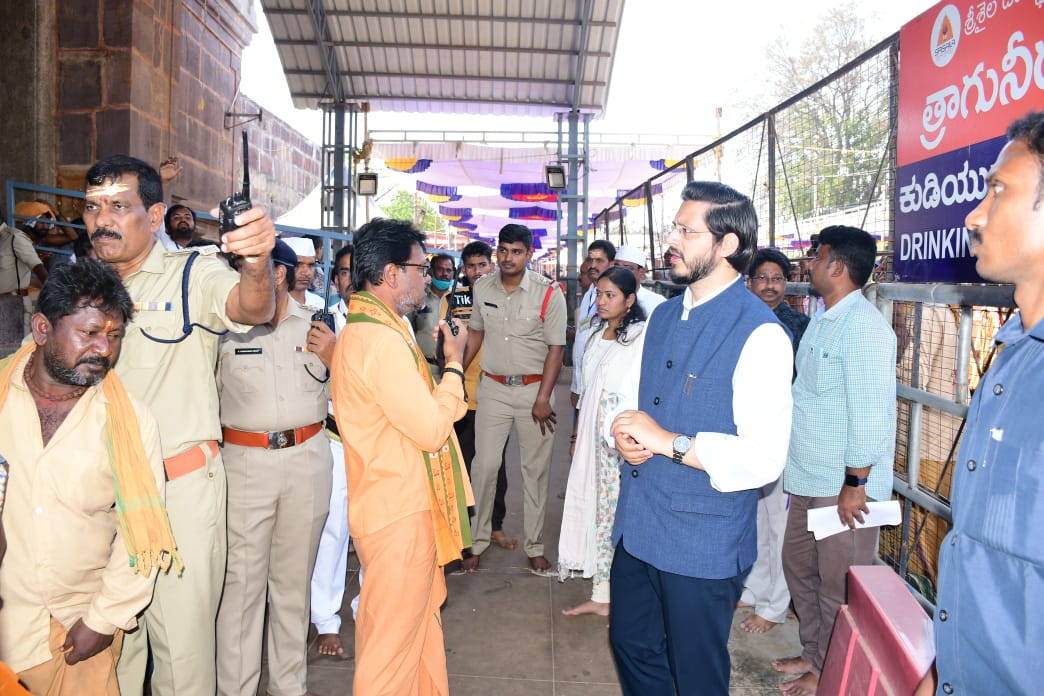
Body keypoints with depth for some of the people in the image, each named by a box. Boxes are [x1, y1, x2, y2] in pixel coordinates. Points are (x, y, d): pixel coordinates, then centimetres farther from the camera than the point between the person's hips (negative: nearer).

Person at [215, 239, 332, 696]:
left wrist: (334, 360, -8)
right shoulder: (227, 328, -2)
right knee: (242, 580, -1)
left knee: (294, 578, 12)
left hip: (307, 459, 2)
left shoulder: (316, 325, 5)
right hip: (245, 461, -2)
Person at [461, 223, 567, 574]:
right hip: (493, 388, 2)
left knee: (535, 470, 7)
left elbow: (556, 347, -9)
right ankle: (477, 541, 18)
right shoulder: (482, 288, 0)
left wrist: (543, 399, -13)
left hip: (534, 390, -2)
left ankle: (534, 546, 21)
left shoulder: (548, 293, -11)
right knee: (484, 465, 3)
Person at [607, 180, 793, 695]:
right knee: (632, 650, 22)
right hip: (638, 526, 7)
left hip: (702, 542, -7)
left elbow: (765, 458, -23)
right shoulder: (663, 316, 8)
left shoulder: (759, 333, -17)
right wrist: (627, 435, -4)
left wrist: (669, 442, -22)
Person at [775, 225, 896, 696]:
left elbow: (870, 410, -22)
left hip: (845, 484, -10)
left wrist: (855, 483, -20)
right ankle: (814, 655, 38)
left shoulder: (863, 325, -18)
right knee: (799, 565, 20)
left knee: (838, 585, 5)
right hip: (808, 477, 10)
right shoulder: (823, 321, 12)